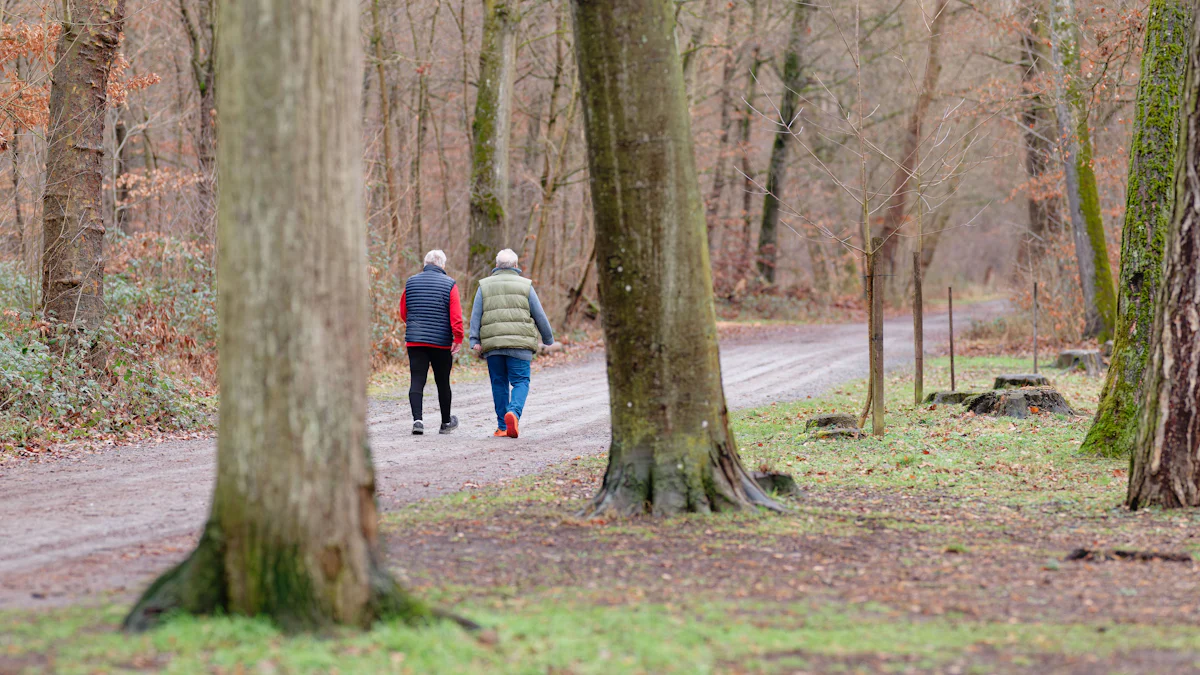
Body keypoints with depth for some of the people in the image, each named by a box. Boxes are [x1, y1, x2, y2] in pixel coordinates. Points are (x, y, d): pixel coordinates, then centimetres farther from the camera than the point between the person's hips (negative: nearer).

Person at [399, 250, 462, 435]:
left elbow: (403, 313, 15)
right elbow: (456, 315, -12)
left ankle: (417, 419, -20)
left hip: (414, 341, 2)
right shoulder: (449, 284, -4)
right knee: (442, 382, 11)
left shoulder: (411, 282, 7)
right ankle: (446, 423, 24)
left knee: (417, 381, -2)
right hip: (441, 343, -2)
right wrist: (458, 338, -9)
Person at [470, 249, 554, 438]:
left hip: (492, 344, 2)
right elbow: (539, 316, 7)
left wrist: (475, 341, -2)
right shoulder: (525, 285, 6)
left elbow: (475, 315, 2)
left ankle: (502, 426, 9)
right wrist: (549, 339, 18)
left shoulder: (485, 286, 11)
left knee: (499, 383, 10)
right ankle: (514, 412, -25)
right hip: (519, 344, -2)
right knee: (520, 381, 1)